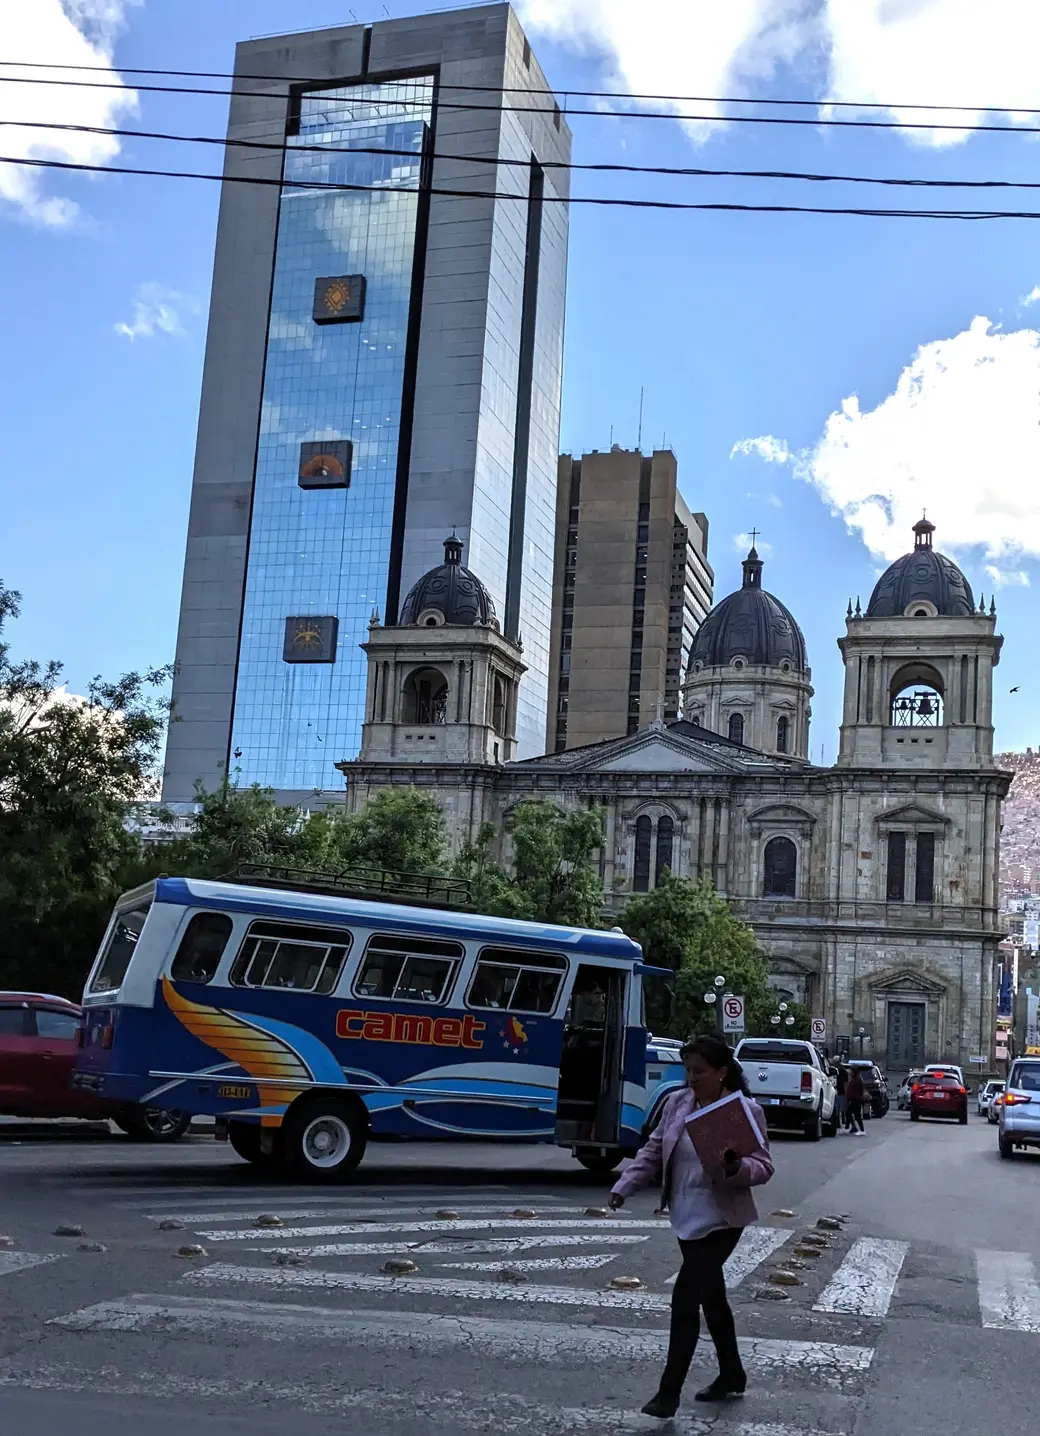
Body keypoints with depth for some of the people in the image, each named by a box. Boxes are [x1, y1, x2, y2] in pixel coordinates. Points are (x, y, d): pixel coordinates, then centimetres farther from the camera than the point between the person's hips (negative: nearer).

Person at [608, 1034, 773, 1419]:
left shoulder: (747, 1111, -12)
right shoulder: (676, 1103, 3)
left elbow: (763, 1167, -10)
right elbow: (653, 1152, 9)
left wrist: (736, 1168, -30)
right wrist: (624, 1187, -1)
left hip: (719, 1219, -6)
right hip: (685, 1217, 6)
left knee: (686, 1297, -9)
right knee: (711, 1296, 17)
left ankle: (669, 1392, 0)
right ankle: (732, 1374, 34)